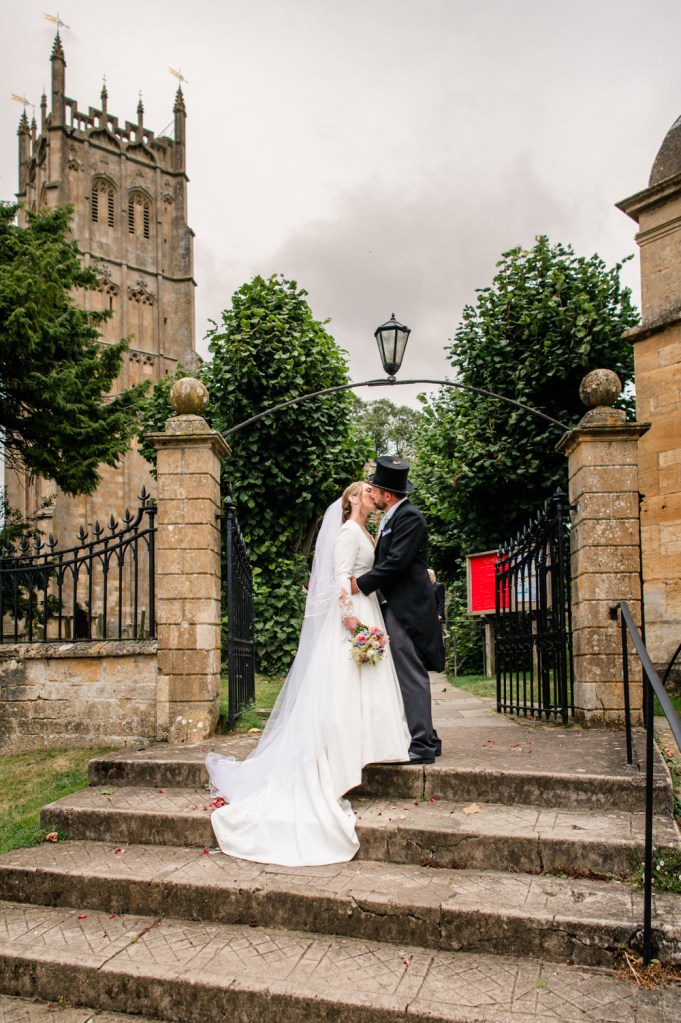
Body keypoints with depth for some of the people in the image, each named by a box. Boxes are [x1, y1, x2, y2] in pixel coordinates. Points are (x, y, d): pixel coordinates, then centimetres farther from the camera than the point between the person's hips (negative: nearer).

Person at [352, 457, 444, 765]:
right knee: (409, 676, 14)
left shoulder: (409, 518, -13)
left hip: (407, 609, -10)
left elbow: (396, 563, -20)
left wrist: (360, 584, -14)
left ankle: (421, 745, -2)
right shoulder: (391, 518, 18)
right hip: (398, 608, 10)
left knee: (411, 676, -7)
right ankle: (425, 738, 22)